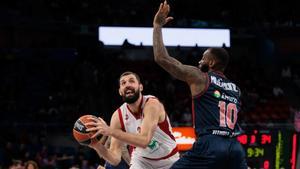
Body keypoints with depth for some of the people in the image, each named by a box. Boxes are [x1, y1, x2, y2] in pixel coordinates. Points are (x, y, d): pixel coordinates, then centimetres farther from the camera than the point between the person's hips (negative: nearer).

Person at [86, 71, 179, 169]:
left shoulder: (152, 104, -28)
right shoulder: (118, 116, -16)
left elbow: (144, 141, -42)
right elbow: (115, 159, -19)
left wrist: (110, 131, -49)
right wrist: (97, 146, -39)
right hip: (142, 161, 2)